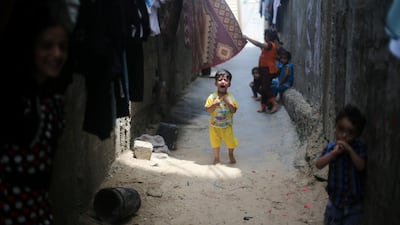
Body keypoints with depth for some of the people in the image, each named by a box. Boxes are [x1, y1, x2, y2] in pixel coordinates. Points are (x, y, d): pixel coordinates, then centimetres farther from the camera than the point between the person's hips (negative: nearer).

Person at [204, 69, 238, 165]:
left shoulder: (230, 97, -10)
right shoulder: (212, 97, -13)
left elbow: (234, 111, -8)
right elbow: (207, 110, -13)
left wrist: (230, 104, -25)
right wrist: (214, 104, -28)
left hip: (227, 126, 1)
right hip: (215, 126, -1)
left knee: (230, 141, 14)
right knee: (215, 142, 11)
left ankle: (231, 155, 43)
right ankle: (216, 158, 33)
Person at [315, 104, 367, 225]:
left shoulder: (359, 148, -12)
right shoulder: (331, 147, -8)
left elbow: (361, 166, -24)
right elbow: (319, 164, -19)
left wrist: (350, 150, -31)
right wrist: (334, 152, -30)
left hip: (354, 202, -2)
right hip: (335, 198, 3)